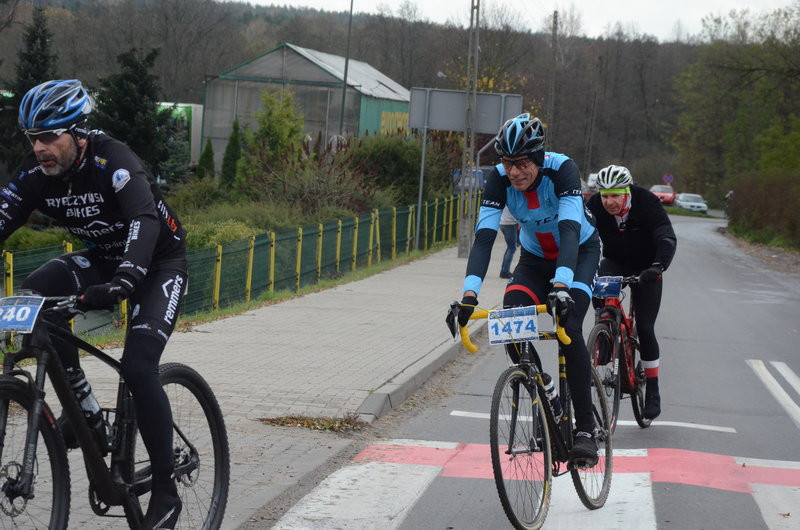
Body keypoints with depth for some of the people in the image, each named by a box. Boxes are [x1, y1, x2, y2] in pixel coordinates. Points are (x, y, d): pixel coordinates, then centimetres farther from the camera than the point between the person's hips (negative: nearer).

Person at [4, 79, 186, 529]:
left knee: (138, 368, -22)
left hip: (159, 262, -6)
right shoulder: (38, 172, -11)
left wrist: (124, 281, -61)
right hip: (102, 259, 6)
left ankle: (166, 493, -9)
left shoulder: (114, 162, -29)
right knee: (37, 290, -22)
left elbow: (145, 220, -44)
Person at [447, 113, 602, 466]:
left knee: (568, 327, -26)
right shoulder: (500, 178, -22)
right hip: (535, 258, 4)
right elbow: (484, 236, -29)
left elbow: (569, 230, -42)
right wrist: (469, 294, -43)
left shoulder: (562, 169, -31)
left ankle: (585, 429, -18)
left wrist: (561, 285, -58)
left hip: (579, 252, -3)